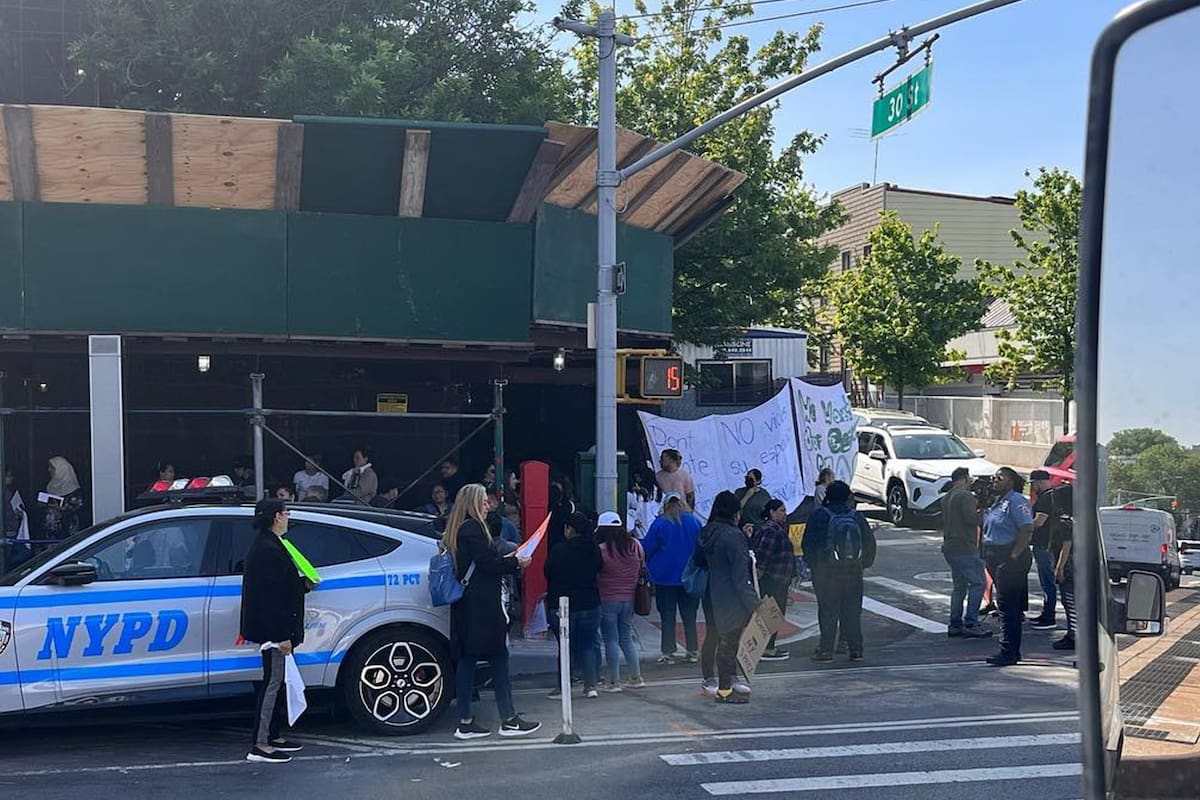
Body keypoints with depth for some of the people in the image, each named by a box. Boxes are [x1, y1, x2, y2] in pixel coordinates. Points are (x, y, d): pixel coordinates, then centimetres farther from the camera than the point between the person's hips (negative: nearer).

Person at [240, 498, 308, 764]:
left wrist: (303, 584, 18)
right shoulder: (268, 550, -20)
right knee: (273, 682, -6)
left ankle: (275, 736, 27)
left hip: (274, 629, 11)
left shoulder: (266, 545, 13)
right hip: (273, 629, -11)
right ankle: (260, 746, -2)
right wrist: (282, 635, -23)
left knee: (277, 682, 17)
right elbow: (271, 596, -23)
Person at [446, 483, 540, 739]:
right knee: (498, 658, -3)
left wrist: (507, 560, 14)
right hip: (482, 605, -9)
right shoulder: (473, 528, -12)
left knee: (466, 659, 7)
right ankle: (509, 720, 1)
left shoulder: (457, 529, 16)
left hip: (465, 606, 9)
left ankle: (465, 722, 9)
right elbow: (487, 562, -17)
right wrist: (515, 563, -4)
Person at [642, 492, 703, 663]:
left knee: (667, 617, 3)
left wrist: (651, 567, 11)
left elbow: (647, 548, -7)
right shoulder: (694, 521, -1)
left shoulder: (660, 524, -9)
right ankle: (693, 651, 11)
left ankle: (668, 653, 2)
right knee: (689, 616, 10)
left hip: (665, 578, -3)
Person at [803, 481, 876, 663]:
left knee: (828, 610, 0)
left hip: (826, 571, -3)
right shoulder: (857, 517, 4)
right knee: (853, 610, 9)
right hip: (853, 571, 3)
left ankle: (826, 649, -1)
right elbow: (870, 543, 9)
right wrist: (863, 564, 19)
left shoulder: (819, 516, -6)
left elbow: (808, 544, -4)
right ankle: (856, 649, 10)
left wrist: (813, 564, 8)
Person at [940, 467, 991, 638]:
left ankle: (955, 625, 12)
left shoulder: (947, 497, 17)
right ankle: (971, 624, -11)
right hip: (965, 548, -10)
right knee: (977, 583, -6)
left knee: (960, 586, 13)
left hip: (949, 547, 10)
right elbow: (971, 518, -22)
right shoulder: (965, 496, -12)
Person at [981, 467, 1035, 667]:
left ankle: (1008, 653, -7)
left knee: (1007, 605, -9)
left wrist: (1014, 556, -21)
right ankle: (1012, 650, 19)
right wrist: (988, 556, 14)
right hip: (996, 558, 10)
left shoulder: (1016, 501, -12)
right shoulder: (999, 501, 18)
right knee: (1008, 605, 13)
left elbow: (1027, 530, -20)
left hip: (1011, 559, -10)